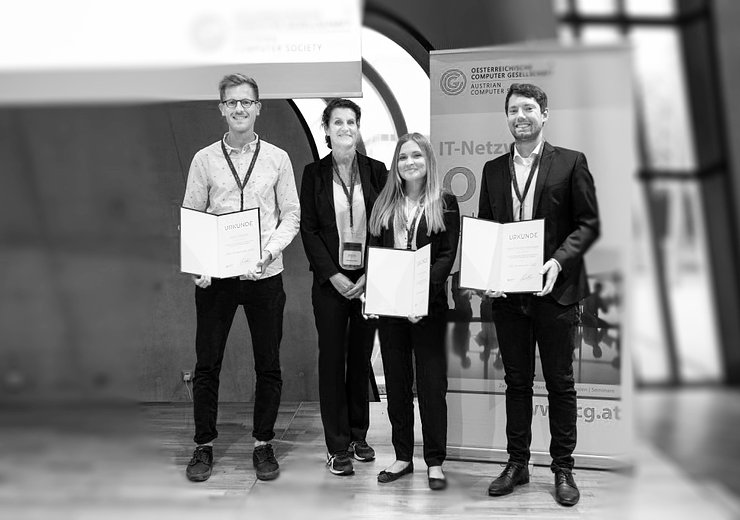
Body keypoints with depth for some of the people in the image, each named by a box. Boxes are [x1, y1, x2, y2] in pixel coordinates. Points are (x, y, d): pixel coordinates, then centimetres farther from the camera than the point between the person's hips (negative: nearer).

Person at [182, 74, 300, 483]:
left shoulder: (277, 158, 4)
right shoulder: (204, 159, 4)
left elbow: (291, 215, 4)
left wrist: (269, 252, -13)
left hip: (265, 275, 0)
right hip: (215, 277, 0)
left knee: (268, 364, 7)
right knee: (207, 362, 5)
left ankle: (263, 444, 23)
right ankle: (204, 445, 22)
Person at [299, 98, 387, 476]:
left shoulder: (376, 171, 4)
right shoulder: (314, 173, 3)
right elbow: (308, 230, 0)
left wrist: (370, 275, -7)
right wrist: (333, 275, -9)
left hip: (369, 280, 1)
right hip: (330, 281, -1)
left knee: (361, 357, 9)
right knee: (332, 359, 2)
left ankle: (358, 436, 24)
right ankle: (337, 446, 12)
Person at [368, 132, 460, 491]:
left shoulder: (445, 205, 1)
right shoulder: (384, 205, 11)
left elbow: (447, 257, -6)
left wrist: (422, 292, -19)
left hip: (429, 304, -3)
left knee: (432, 383, 2)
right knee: (396, 382, 10)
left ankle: (435, 462, 14)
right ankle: (402, 457, 22)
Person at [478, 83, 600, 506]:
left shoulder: (571, 163, 0)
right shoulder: (493, 170, 11)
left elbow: (589, 224, -3)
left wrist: (559, 261, -18)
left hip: (555, 289, -3)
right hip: (507, 292, 3)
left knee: (560, 383, 6)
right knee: (517, 381, 12)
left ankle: (563, 469, 19)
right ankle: (517, 464, 24)